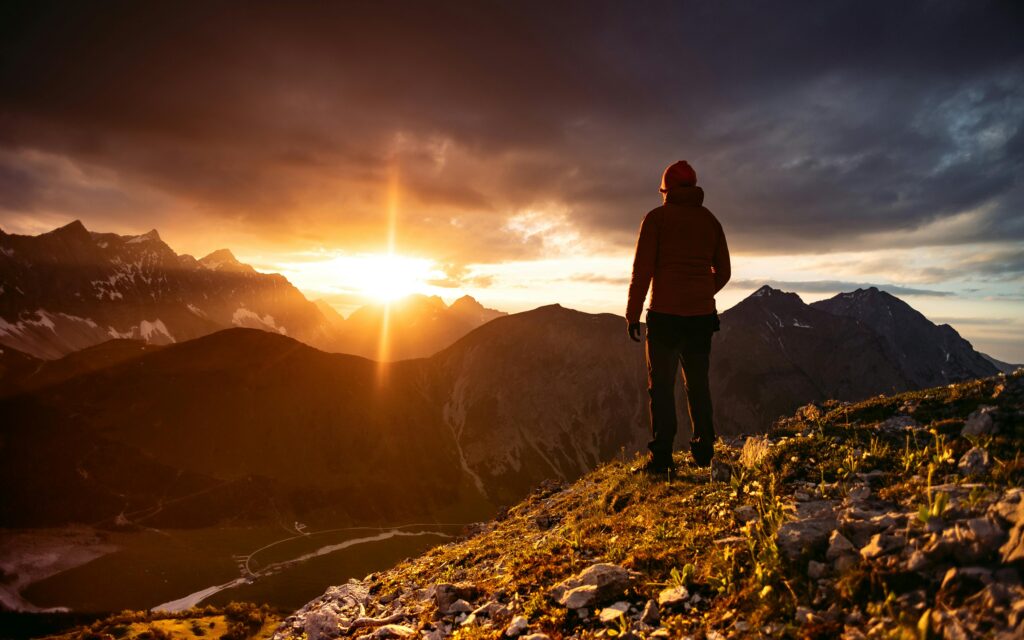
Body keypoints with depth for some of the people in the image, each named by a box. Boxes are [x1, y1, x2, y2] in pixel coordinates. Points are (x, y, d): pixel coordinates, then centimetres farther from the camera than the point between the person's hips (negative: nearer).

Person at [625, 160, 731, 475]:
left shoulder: (656, 218, -3)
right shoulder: (711, 221, 11)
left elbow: (642, 269, -10)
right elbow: (723, 272, 15)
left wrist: (632, 314, -5)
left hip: (665, 314, -4)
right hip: (703, 315, 5)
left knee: (662, 385, 0)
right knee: (698, 383, 16)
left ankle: (661, 458, -2)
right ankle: (704, 451, 22)